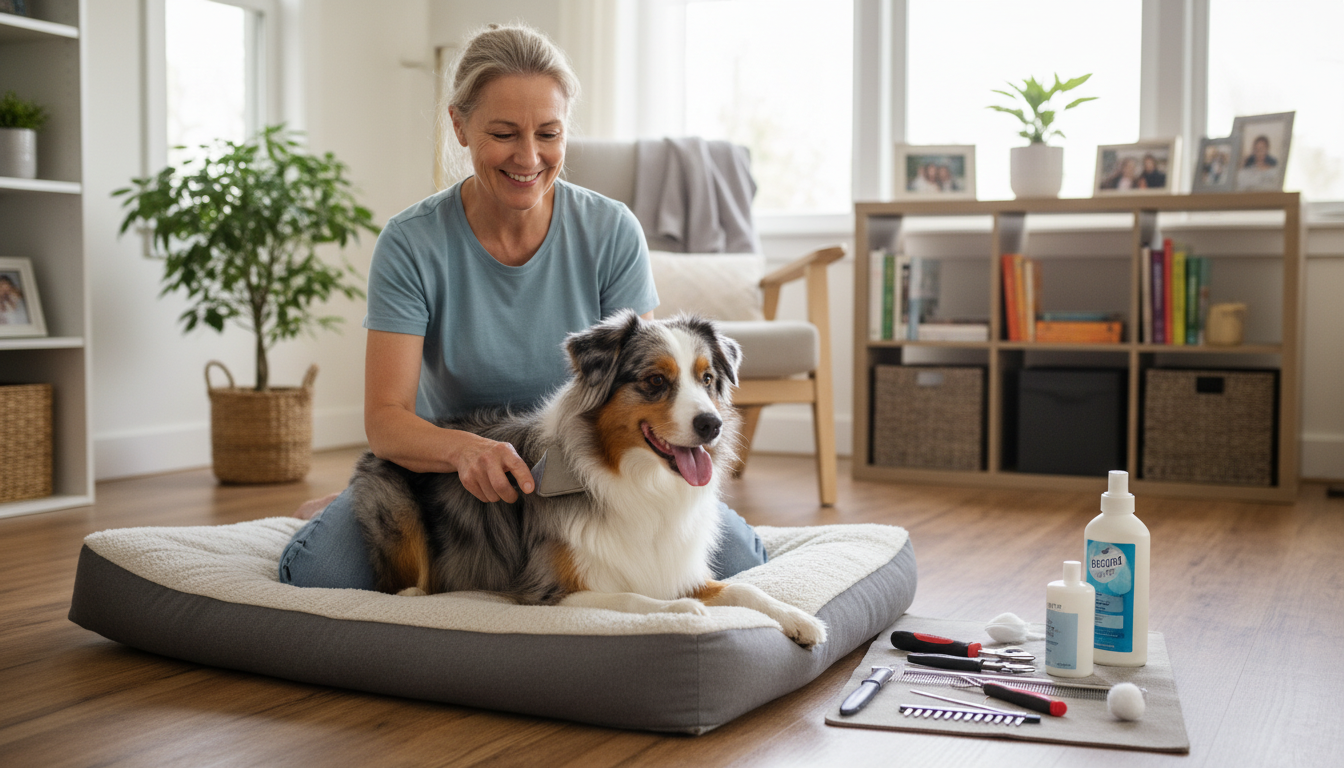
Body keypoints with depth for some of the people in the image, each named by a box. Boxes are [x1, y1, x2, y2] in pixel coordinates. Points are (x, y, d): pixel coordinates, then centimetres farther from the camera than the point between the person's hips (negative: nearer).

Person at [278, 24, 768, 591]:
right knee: (319, 571, -28)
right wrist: (464, 448, -39)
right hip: (448, 473, -1)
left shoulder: (612, 232, -9)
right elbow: (385, 420, -17)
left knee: (733, 556, -21)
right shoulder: (412, 245, -12)